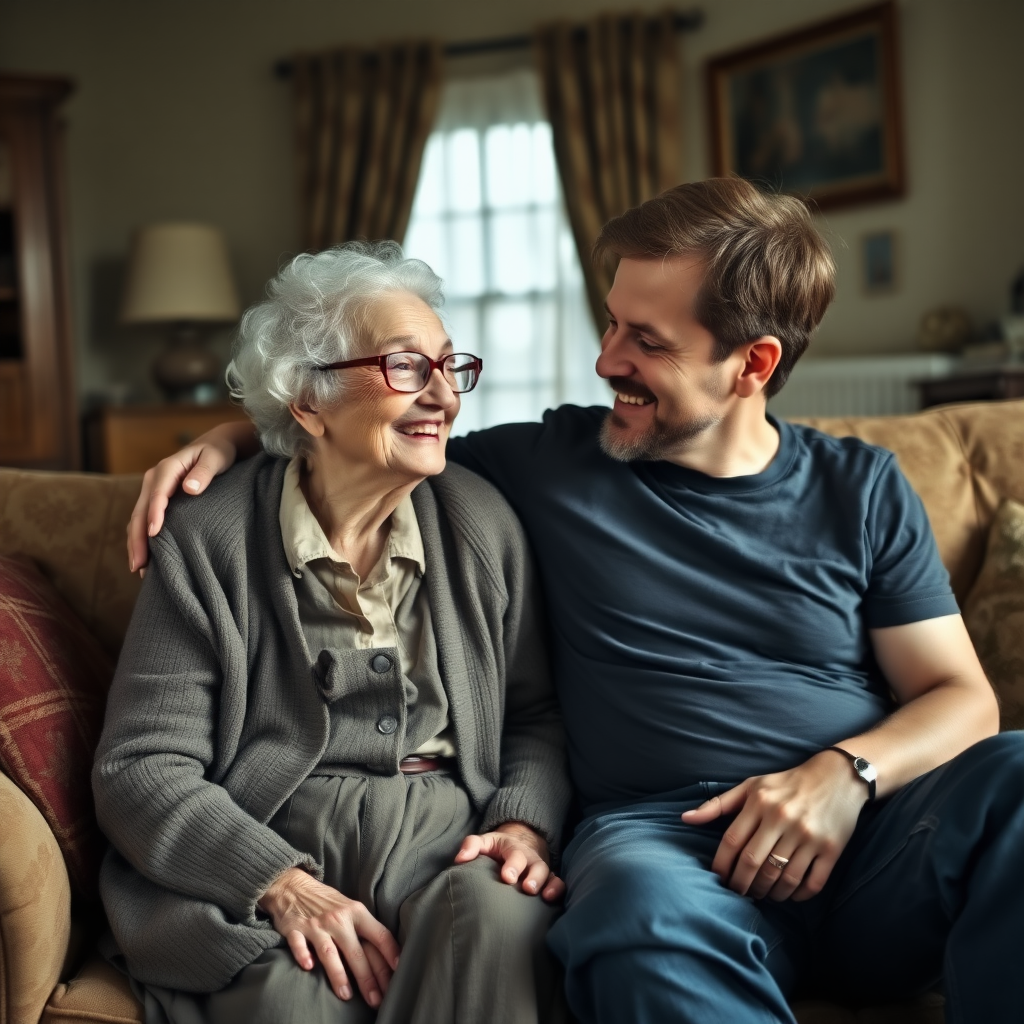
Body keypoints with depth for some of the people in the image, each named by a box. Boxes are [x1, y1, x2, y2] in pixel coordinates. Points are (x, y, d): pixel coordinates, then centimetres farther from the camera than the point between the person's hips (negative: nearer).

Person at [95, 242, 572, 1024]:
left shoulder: (483, 521, 9)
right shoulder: (208, 541, 0)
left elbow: (535, 715, 13)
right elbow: (140, 768, -3)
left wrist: (527, 823, -8)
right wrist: (281, 883, -18)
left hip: (446, 837, 3)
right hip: (265, 853, -2)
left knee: (496, 913, -31)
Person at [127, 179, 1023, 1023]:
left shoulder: (863, 491, 12)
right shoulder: (546, 464, 10)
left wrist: (848, 772, -10)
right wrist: (230, 439, 7)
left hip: (872, 821, 3)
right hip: (662, 836, -2)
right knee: (647, 906, -40)